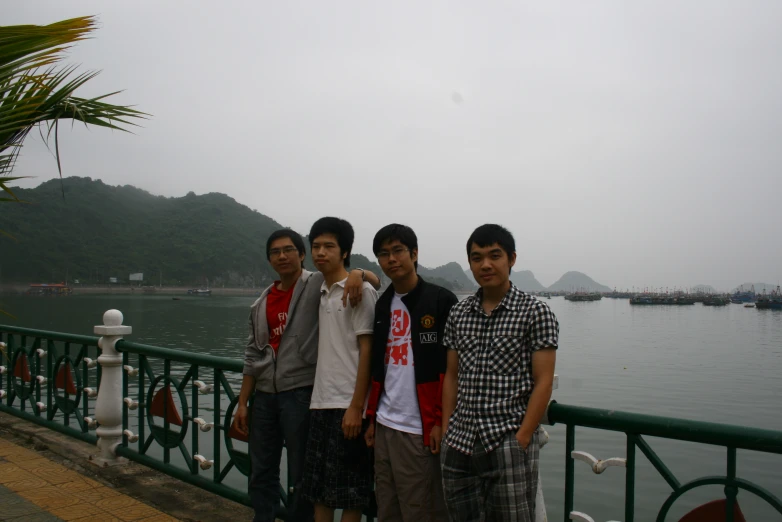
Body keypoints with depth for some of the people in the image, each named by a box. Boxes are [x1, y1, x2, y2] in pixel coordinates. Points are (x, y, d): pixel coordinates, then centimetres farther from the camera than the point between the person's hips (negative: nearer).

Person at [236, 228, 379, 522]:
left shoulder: (318, 284, -5)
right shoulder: (262, 304, 11)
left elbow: (375, 282, -8)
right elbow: (253, 355, 14)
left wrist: (357, 273, -30)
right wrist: (242, 403, 11)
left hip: (300, 393, -5)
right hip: (265, 395, 6)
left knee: (301, 476, 6)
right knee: (261, 474, 16)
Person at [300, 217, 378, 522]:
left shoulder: (360, 291, -8)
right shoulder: (321, 292, 12)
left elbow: (367, 350, -11)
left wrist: (356, 407, -15)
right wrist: (317, 401, 10)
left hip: (347, 405, -7)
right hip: (320, 403, 7)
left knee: (349, 489, 4)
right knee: (318, 486, 13)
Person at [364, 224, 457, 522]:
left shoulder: (441, 300, -7)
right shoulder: (382, 305, 11)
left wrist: (441, 421, -12)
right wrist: (372, 417, 12)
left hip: (421, 427, -6)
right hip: (385, 425, 6)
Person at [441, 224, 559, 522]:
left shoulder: (535, 313, -5)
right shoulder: (458, 313, 8)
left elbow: (543, 382, -7)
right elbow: (452, 376, 12)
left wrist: (522, 439, -12)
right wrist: (446, 430, 6)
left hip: (508, 443, -4)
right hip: (459, 445, 4)